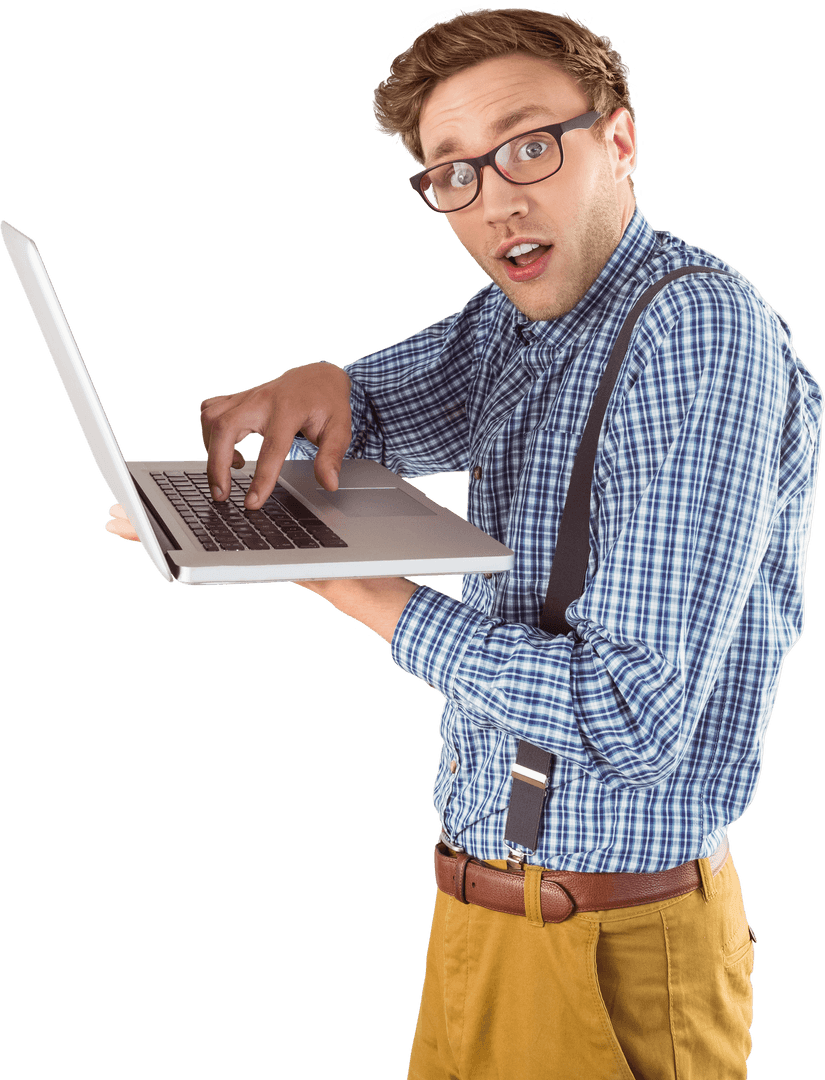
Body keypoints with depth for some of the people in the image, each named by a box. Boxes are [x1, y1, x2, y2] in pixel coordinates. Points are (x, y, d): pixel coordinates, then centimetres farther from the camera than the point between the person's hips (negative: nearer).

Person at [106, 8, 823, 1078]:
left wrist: (348, 581, -22)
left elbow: (637, 720, -27)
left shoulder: (700, 326, -21)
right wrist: (317, 386, -8)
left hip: (617, 949, -7)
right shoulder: (510, 320, 5)